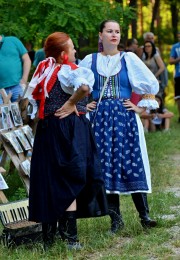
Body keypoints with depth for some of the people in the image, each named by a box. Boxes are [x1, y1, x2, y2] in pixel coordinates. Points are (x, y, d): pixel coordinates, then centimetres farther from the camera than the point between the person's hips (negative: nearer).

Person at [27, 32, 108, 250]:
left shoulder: (43, 71, 10)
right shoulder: (68, 70, -12)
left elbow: (32, 95, 19)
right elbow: (84, 86, -32)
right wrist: (72, 103, -17)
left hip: (46, 129, 7)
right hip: (68, 129, -7)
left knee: (48, 180, 11)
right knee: (69, 182, -1)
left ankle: (48, 236, 17)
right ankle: (69, 237, -3)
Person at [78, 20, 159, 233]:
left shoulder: (129, 59, 4)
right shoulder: (90, 61, 7)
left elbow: (151, 84, 6)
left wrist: (142, 106, 2)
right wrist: (83, 104, 8)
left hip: (125, 118, -1)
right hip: (100, 119, 1)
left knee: (132, 164, -4)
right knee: (106, 166, 1)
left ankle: (144, 215, 2)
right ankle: (115, 218, 8)